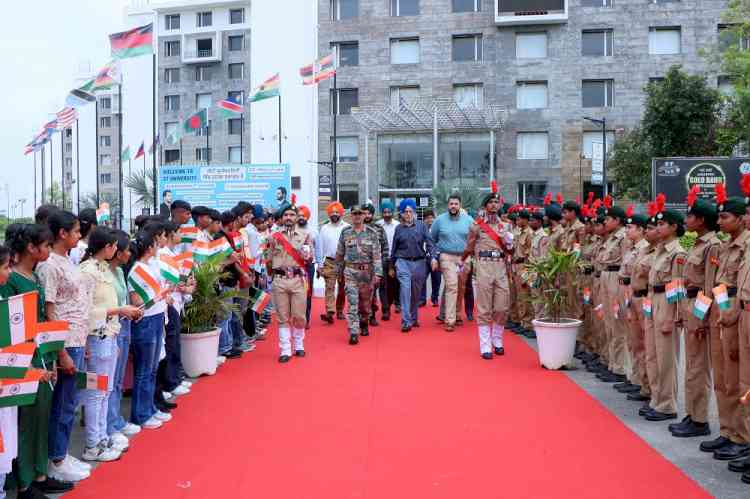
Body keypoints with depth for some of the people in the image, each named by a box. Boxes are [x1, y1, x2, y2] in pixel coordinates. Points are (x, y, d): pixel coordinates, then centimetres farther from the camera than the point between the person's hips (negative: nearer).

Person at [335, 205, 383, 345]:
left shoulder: (372, 233, -1)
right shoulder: (345, 232, 4)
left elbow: (377, 254, -6)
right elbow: (340, 254, 12)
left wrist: (377, 273, -12)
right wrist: (339, 271, 15)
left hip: (367, 272, 0)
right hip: (350, 271, 0)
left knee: (365, 302, 13)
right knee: (352, 303, -9)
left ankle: (364, 324, 38)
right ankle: (353, 333, -9)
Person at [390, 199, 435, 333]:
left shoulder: (421, 226, 4)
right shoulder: (399, 228, 7)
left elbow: (429, 242, -3)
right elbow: (394, 248, 13)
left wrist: (433, 257, -19)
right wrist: (391, 266, 16)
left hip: (419, 263, 1)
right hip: (403, 262, -1)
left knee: (416, 293, 11)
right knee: (405, 289, -13)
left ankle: (414, 318, 29)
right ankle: (406, 322, -12)